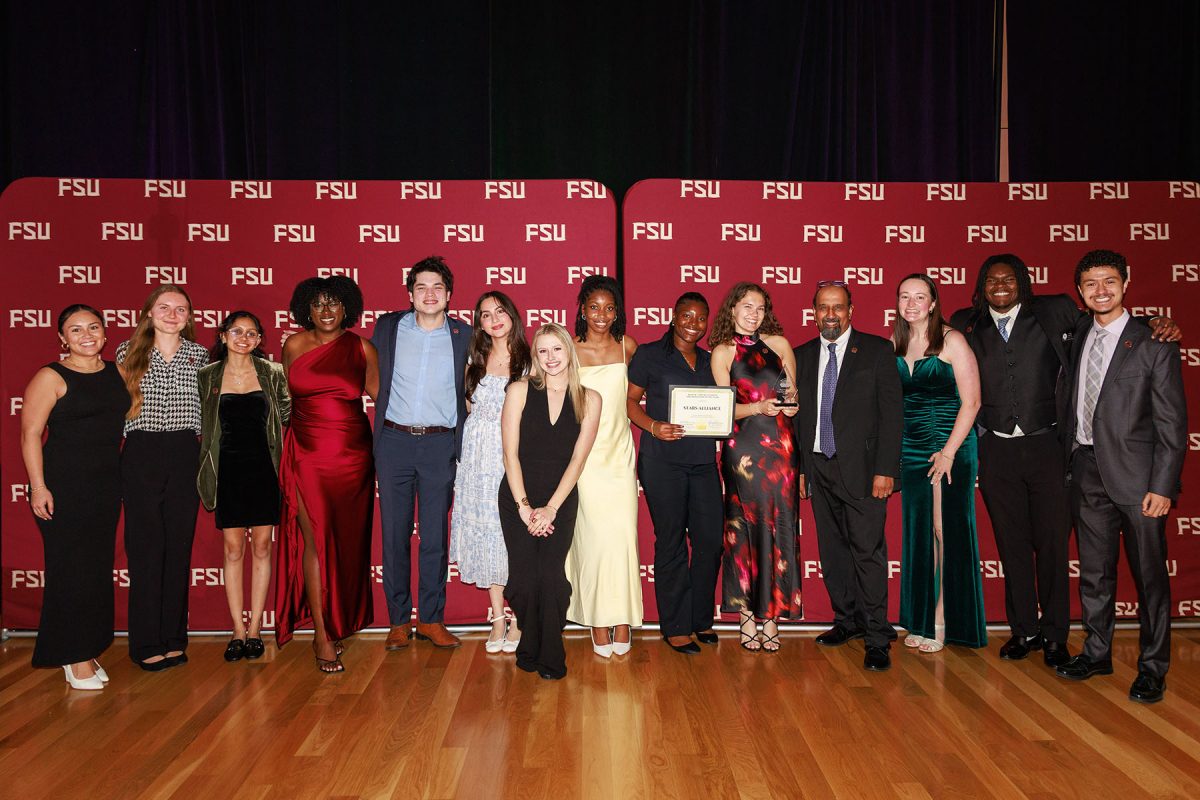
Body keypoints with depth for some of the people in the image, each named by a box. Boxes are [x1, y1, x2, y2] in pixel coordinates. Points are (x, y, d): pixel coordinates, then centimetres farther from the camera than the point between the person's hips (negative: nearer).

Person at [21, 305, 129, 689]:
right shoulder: (51, 378, -7)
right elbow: (30, 434, -11)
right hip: (64, 486, -6)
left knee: (99, 568, 10)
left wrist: (123, 476, 12)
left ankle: (88, 651, 21)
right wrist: (38, 487, -17)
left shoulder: (116, 372, 9)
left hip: (106, 485, 6)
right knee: (70, 568, -1)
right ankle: (74, 657, 10)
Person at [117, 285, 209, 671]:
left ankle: (174, 639, 16)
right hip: (140, 455, -1)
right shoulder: (128, 352, 5)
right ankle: (147, 643, 9)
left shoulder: (198, 354, 7)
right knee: (145, 549, 0)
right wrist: (120, 441, 2)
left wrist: (197, 441, 4)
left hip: (185, 455, 2)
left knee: (180, 546, 5)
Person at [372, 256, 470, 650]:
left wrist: (462, 441, 2)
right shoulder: (388, 327, 6)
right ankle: (398, 620, 16)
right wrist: (375, 428, 6)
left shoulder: (463, 336, 5)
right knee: (394, 534, 5)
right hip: (394, 442, 1)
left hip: (440, 444, 0)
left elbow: (471, 390, 10)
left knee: (435, 536, 4)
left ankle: (431, 618, 16)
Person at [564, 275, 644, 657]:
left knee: (623, 535, -3)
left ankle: (622, 619, 7)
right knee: (596, 536, -5)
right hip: (584, 452, -2)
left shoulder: (628, 347, 5)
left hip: (620, 451, 2)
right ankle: (598, 622, 6)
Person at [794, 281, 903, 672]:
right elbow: (799, 416, 13)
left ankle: (877, 638, 2)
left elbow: (892, 412, -5)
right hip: (819, 468, 4)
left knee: (868, 552, -5)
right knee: (832, 550, 10)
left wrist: (885, 470, -12)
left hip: (861, 469, -4)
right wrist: (799, 468, 9)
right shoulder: (802, 356, 12)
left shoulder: (877, 350, 0)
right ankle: (848, 620, 24)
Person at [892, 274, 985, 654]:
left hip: (951, 447, -5)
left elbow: (971, 401, -10)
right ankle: (922, 621, 18)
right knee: (918, 532, 9)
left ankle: (945, 621, 9)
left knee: (948, 532, -1)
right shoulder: (896, 344, 9)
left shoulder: (952, 341, -7)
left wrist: (949, 451, -15)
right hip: (910, 449, 5)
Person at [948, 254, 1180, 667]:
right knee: (1012, 544, 10)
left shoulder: (1054, 312, 2)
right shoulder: (966, 324, 5)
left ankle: (1055, 635, 19)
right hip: (996, 451, 1)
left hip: (1047, 447, -1)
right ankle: (1024, 630, 24)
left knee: (1052, 542, 5)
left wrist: (1155, 324, -6)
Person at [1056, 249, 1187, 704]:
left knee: (1149, 575, 5)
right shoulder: (1077, 338, 9)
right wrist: (1069, 461, 4)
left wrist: (1161, 486, -13)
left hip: (1136, 476, -4)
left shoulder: (1153, 344, -6)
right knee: (1094, 572, 14)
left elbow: (1172, 424, -8)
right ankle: (1097, 653, 28)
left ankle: (1153, 667, 18)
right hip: (1087, 473, 5)